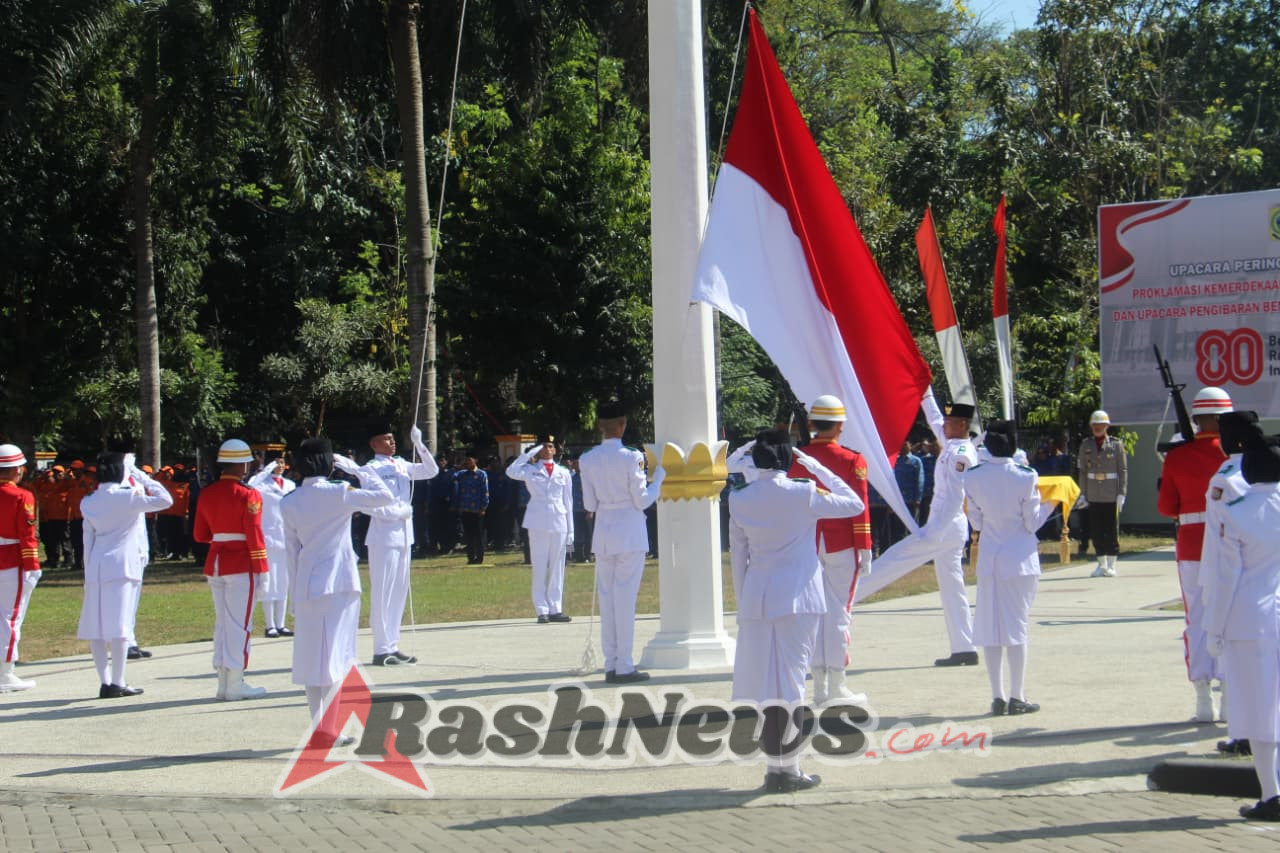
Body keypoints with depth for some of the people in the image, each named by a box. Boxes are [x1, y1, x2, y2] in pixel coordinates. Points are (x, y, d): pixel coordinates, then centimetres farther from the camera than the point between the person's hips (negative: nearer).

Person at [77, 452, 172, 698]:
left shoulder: (88, 502, 8)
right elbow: (165, 500, -9)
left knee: (96, 625, 6)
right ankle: (117, 683, -4)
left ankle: (104, 682, 7)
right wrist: (142, 477, -1)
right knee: (119, 624, -4)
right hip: (122, 567, -5)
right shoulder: (128, 497, -8)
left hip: (96, 567, 6)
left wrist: (89, 571, 17)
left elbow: (87, 539, 11)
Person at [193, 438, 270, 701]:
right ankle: (236, 684, -1)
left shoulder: (206, 494, 7)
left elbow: (200, 535, 12)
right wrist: (261, 570, -12)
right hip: (241, 564, -7)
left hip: (215, 562, 7)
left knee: (222, 621, 13)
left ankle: (223, 683, 15)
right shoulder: (247, 496, -13)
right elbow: (254, 536, -16)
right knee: (240, 623, -2)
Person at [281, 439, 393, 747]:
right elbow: (386, 496, -4)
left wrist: (294, 597, 13)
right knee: (335, 654, -2)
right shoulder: (339, 494, -9)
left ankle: (319, 725, 15)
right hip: (340, 584, -4)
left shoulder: (289, 503, 3)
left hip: (307, 585, 4)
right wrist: (356, 468, 3)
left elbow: (291, 552, 7)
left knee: (310, 655, 10)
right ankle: (327, 728, -7)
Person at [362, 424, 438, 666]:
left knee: (399, 592, 11)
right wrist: (398, 512, -13)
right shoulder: (372, 469, -10)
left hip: (403, 536, 8)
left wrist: (419, 444, -1)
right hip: (383, 537, -8)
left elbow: (431, 470, 10)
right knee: (383, 593, -5)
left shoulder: (402, 466, 11)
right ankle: (381, 651, -2)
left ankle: (392, 646, 18)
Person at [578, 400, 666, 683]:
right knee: (625, 599, -2)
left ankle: (611, 664, 12)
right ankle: (624, 666, 0)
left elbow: (589, 505, 5)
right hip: (630, 534, -4)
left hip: (603, 534, 4)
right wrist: (658, 477, 7)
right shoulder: (629, 458, -12)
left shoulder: (588, 460, 1)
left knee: (607, 598, 10)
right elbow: (642, 500, -8)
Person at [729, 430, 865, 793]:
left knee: (768, 680, 6)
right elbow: (855, 504, 4)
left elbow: (737, 556, 9)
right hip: (799, 598, -3)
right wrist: (818, 468, 7)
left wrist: (743, 602, 17)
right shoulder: (804, 494, -7)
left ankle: (777, 767, 7)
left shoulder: (739, 501, 3)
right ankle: (784, 768, -2)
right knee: (790, 679, -1)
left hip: (757, 599, 3)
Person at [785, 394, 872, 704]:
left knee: (815, 612, 8)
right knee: (839, 613, 1)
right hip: (842, 548, -3)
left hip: (807, 547, 3)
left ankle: (819, 687, 10)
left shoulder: (796, 460, 2)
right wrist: (865, 550, -2)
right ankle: (837, 687, 2)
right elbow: (860, 507, -7)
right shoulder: (852, 461, -7)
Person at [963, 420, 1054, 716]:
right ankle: (1016, 697, 3)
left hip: (989, 558, 2)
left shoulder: (973, 477, -3)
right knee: (1016, 623, 3)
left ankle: (998, 697, 7)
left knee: (990, 625, 6)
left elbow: (976, 522, 4)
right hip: (1020, 557, -2)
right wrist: (1050, 503, 10)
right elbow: (1032, 524, -6)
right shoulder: (1026, 477, -11)